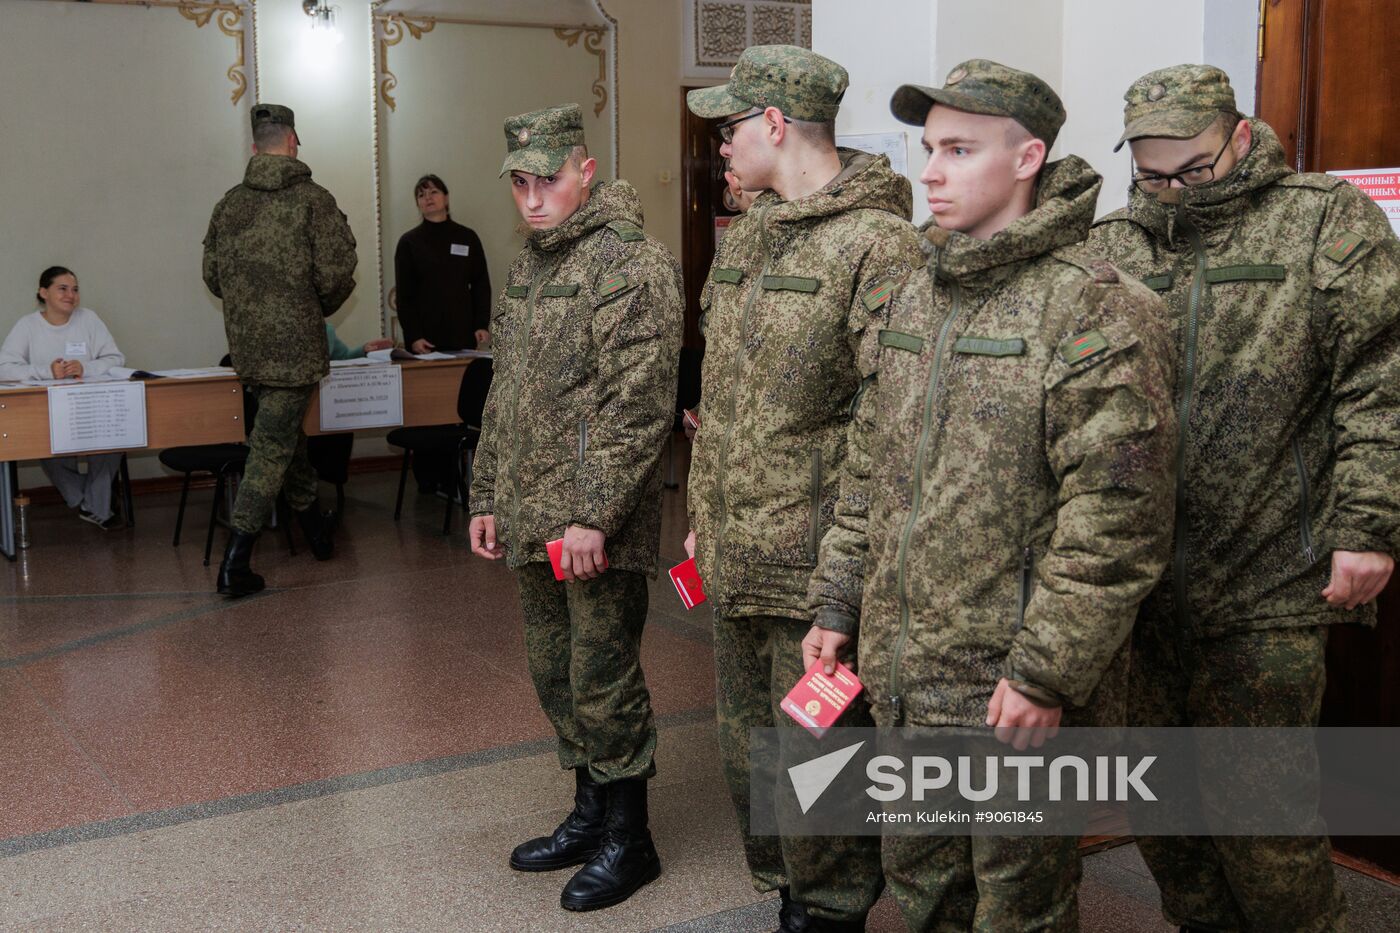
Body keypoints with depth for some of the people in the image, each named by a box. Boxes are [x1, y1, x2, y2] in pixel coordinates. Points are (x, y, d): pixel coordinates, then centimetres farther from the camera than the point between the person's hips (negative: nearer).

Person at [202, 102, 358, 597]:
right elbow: (336, 276, -14)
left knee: (286, 432, 22)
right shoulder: (314, 200, -10)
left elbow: (212, 275, 10)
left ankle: (312, 522, 36)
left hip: (245, 346, 6)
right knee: (273, 445, -2)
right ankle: (235, 561, -5)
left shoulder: (230, 202, 5)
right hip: (294, 345, -5)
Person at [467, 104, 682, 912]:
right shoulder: (531, 265, 15)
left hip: (598, 524, -9)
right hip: (532, 521, 9)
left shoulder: (631, 263, -14)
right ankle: (591, 813, 34)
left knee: (603, 679, 0)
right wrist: (488, 497, 18)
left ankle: (629, 839, 17)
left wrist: (594, 513, -22)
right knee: (555, 673, 17)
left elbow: (639, 405, -20)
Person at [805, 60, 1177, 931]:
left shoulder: (1094, 308, -15)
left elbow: (1118, 515, -20)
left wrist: (1046, 671, -21)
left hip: (1016, 692, -7)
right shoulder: (916, 297, 10)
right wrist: (838, 603, 13)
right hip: (903, 673, 7)